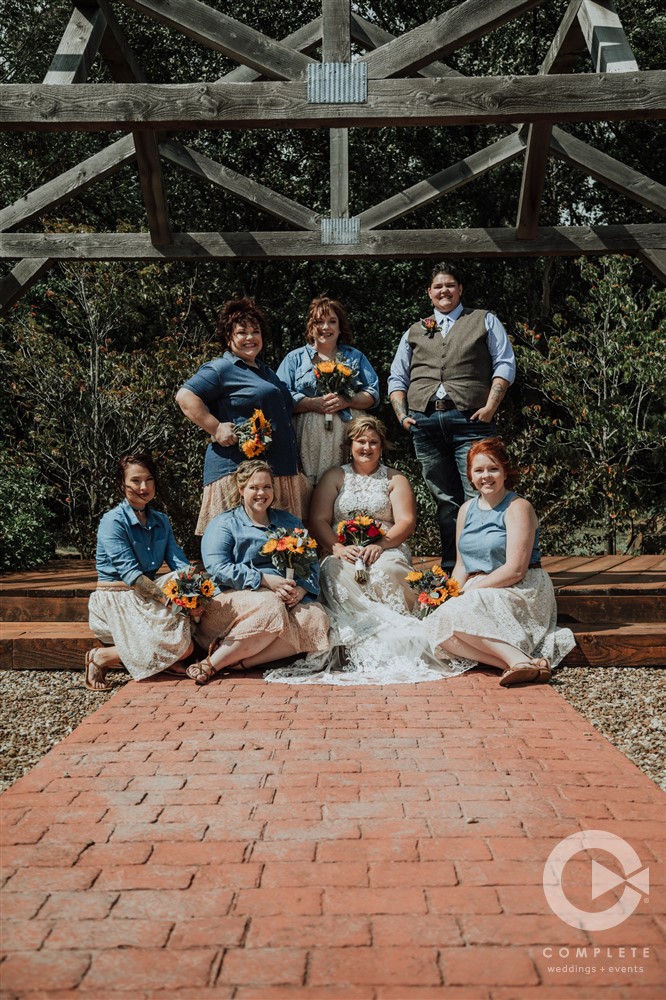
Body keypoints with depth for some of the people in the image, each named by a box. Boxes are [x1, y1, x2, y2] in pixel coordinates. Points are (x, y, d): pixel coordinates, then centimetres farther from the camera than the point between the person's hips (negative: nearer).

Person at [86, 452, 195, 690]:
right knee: (180, 646, -23)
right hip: (117, 598, -7)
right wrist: (168, 599, -30)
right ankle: (100, 657, -6)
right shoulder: (113, 521, -11)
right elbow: (130, 573, -20)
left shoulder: (161, 521, 11)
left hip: (149, 594, 7)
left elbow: (179, 562, -1)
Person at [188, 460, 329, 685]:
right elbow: (218, 568, -6)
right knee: (271, 607, -37)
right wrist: (266, 580, -16)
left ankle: (238, 661, -32)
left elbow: (312, 563, 14)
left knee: (314, 618, -29)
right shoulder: (224, 524, 10)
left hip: (289, 599, 4)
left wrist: (301, 589, -9)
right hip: (237, 598, -4)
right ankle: (210, 663, -30)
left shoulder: (289, 522, 24)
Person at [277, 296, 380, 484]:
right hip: (308, 439, -1)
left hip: (347, 438, 1)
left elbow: (373, 394, 12)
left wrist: (347, 401, -8)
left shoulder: (355, 357, 21)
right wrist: (315, 404, -11)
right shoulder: (295, 358, 16)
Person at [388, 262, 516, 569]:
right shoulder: (415, 331, 23)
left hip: (470, 421, -3)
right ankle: (450, 568, 10)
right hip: (424, 424, 3)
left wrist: (490, 406, -7)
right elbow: (397, 377, 21)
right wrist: (401, 413, 4)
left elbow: (505, 365, 6)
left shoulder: (485, 321, 15)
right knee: (445, 500, 5)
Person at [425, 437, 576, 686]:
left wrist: (471, 590, -15)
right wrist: (452, 595, -2)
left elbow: (515, 570, -15)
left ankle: (520, 660, -33)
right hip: (482, 594, 7)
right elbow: (461, 566, 17)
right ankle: (519, 666, -32)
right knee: (437, 629, -22)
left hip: (521, 591, -7)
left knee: (454, 614, -30)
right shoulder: (467, 509, 15)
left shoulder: (518, 508, -7)